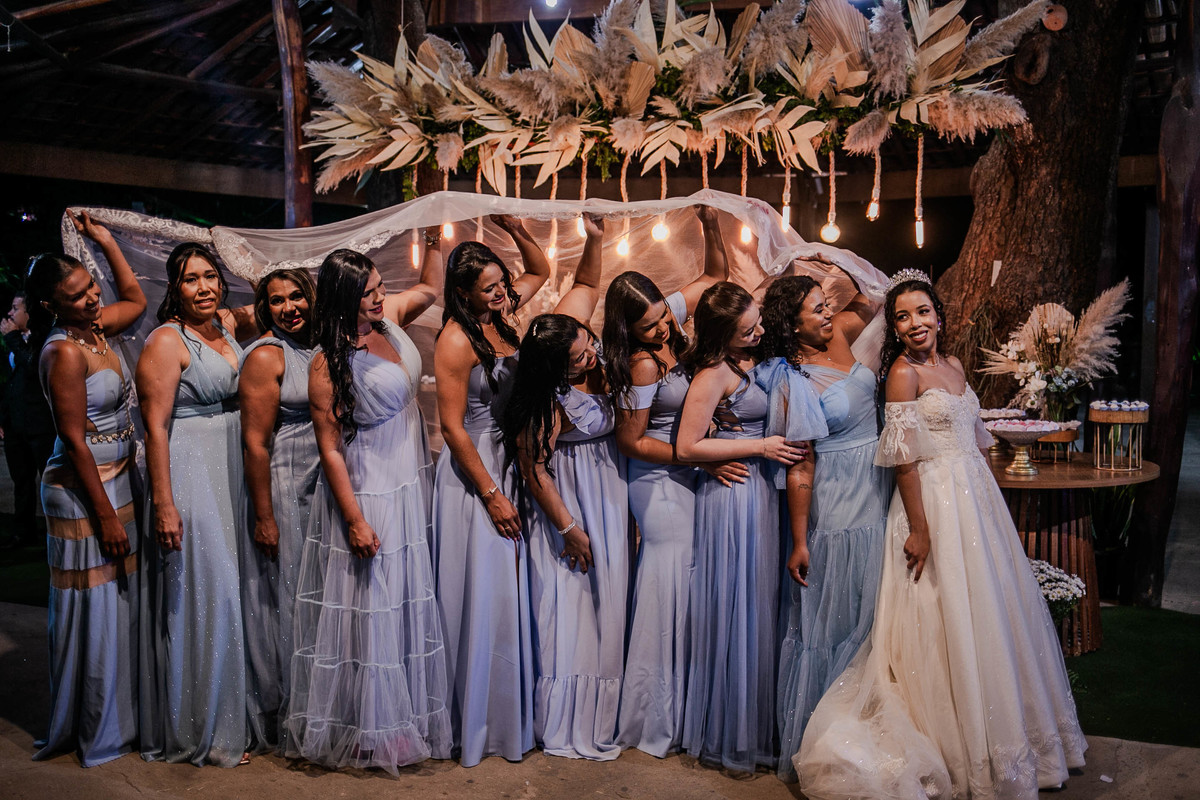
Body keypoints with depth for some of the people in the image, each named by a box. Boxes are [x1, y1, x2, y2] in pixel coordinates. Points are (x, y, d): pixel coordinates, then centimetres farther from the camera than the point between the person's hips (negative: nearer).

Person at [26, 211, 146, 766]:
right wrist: (106, 514, -17)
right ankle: (99, 733, 17)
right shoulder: (64, 351, -18)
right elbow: (74, 441, -19)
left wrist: (105, 241, 19)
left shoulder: (94, 329, 6)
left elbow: (136, 300, 27)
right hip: (84, 492, -9)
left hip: (115, 481, 9)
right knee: (93, 605, 3)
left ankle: (117, 716, 28)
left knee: (118, 602, 15)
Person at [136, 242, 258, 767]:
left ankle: (224, 716, 31)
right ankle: (198, 731, 13)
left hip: (230, 473, 8)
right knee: (197, 594, -2)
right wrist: (163, 504, -22)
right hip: (188, 474, -8)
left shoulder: (227, 327, 8)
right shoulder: (167, 340, -12)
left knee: (225, 588, 16)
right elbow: (156, 426, -17)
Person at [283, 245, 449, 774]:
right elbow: (329, 449, -18)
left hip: (406, 487, 8)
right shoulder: (328, 366, -19)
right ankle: (366, 729, 19)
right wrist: (355, 521, -19)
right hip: (365, 495, -8)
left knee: (403, 603, 16)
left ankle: (402, 712, 31)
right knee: (368, 608, 3)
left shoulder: (388, 319, 1)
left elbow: (430, 287, 21)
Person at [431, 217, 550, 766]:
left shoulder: (502, 317, 5)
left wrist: (513, 228, 5)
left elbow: (540, 270, 23)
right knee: (478, 595, 0)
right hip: (472, 473, -8)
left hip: (508, 463, 8)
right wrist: (491, 494, -15)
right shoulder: (456, 340, -17)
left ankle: (510, 711, 25)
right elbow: (452, 427, -17)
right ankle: (474, 724, 15)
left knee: (508, 591, 12)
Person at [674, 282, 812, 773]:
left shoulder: (754, 360, 8)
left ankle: (756, 727, 27)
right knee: (738, 611, 1)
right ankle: (729, 737, 17)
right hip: (733, 495, -8)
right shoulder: (714, 373, -15)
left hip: (761, 492, 8)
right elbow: (687, 447, -16)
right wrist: (760, 447, -15)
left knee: (759, 605, 14)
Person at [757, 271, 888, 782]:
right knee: (831, 617, 2)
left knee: (869, 611, 17)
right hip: (834, 505, -8)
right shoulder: (792, 383, -17)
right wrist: (799, 542, -15)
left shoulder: (837, 340, 2)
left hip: (877, 495, 8)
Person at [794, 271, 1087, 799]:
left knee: (992, 609, 15)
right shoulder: (903, 372, -12)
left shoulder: (953, 366, 11)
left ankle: (1003, 735, 32)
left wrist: (988, 501, 14)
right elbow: (904, 457, -17)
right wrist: (919, 529, -19)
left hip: (978, 496, 8)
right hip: (935, 502, -8)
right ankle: (966, 755, 14)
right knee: (950, 621, 0)